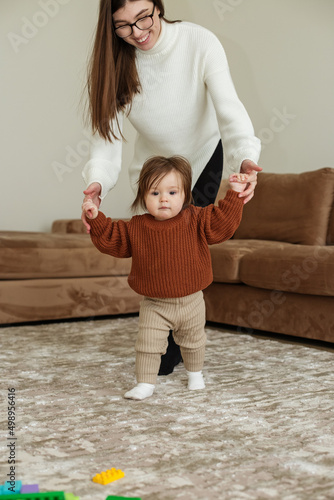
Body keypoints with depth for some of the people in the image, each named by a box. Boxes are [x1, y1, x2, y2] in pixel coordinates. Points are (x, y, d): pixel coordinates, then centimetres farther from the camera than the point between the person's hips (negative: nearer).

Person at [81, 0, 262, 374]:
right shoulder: (112, 61, -20)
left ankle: (178, 346, 6)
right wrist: (97, 182, -43)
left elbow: (229, 108, -36)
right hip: (154, 162, 2)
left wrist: (245, 158, -56)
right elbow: (107, 130, -24)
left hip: (203, 154, -2)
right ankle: (165, 341, 21)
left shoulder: (200, 43, -27)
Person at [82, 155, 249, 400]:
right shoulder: (136, 227, -9)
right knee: (148, 343, -7)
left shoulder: (196, 220, -11)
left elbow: (222, 223, -13)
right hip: (155, 304, -1)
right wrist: (97, 219, -14)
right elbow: (112, 241, -2)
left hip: (191, 301, 1)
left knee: (193, 342, 20)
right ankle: (145, 384, 8)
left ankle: (195, 373, 45)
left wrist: (234, 195, -19)